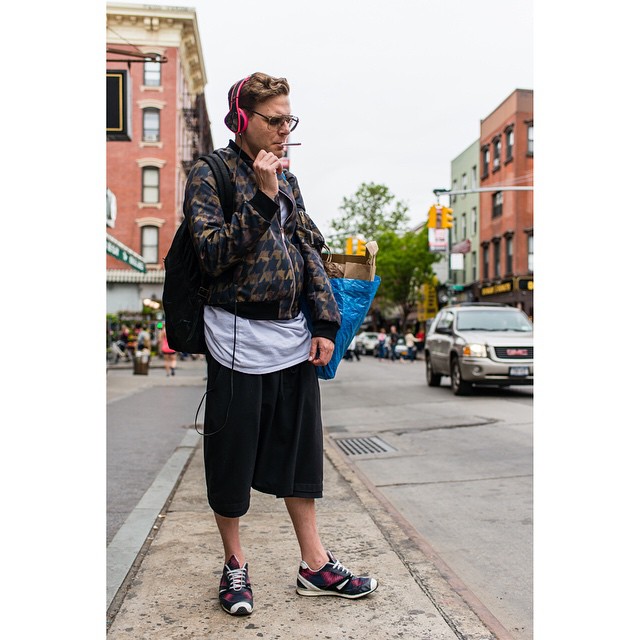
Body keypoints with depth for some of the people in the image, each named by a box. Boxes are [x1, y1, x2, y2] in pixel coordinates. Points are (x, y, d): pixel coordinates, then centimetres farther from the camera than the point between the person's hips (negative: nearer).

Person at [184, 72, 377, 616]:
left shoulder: (286, 179, 13)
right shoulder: (210, 174, -4)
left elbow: (310, 252, 12)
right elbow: (214, 254, -15)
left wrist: (325, 324, 4)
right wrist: (262, 198, -21)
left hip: (295, 338, 6)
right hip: (238, 340, -5)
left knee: (300, 449, 12)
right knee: (233, 454, 6)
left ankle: (315, 564, 24)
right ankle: (235, 564, 26)